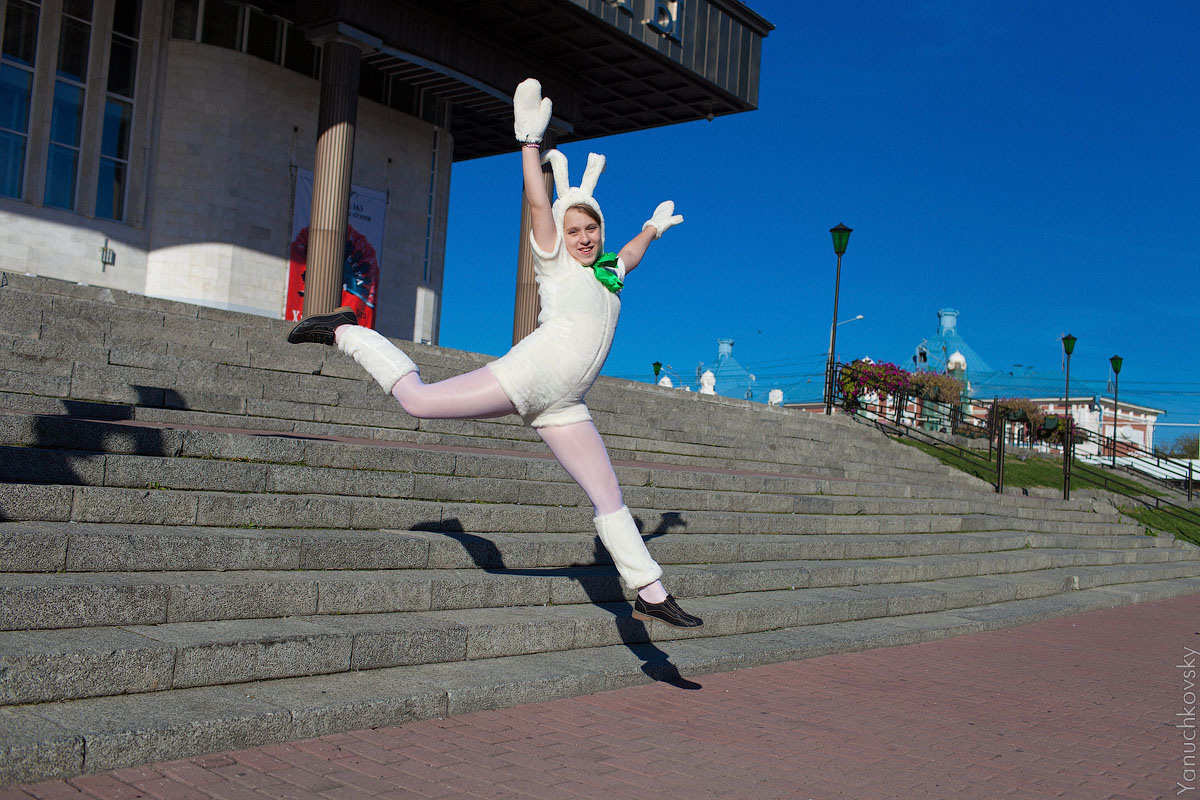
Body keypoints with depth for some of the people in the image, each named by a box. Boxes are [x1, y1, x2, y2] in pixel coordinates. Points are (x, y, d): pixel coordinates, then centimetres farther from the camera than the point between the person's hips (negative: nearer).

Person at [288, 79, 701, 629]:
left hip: (561, 407, 6)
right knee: (418, 400, -14)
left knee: (609, 499, 5)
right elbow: (538, 203, -6)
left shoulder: (608, 275, 23)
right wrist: (531, 141, -10)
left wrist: (653, 228, 57)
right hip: (530, 373, -6)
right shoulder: (554, 261, 6)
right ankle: (347, 333, 8)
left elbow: (630, 255, 46)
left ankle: (650, 595, 12)